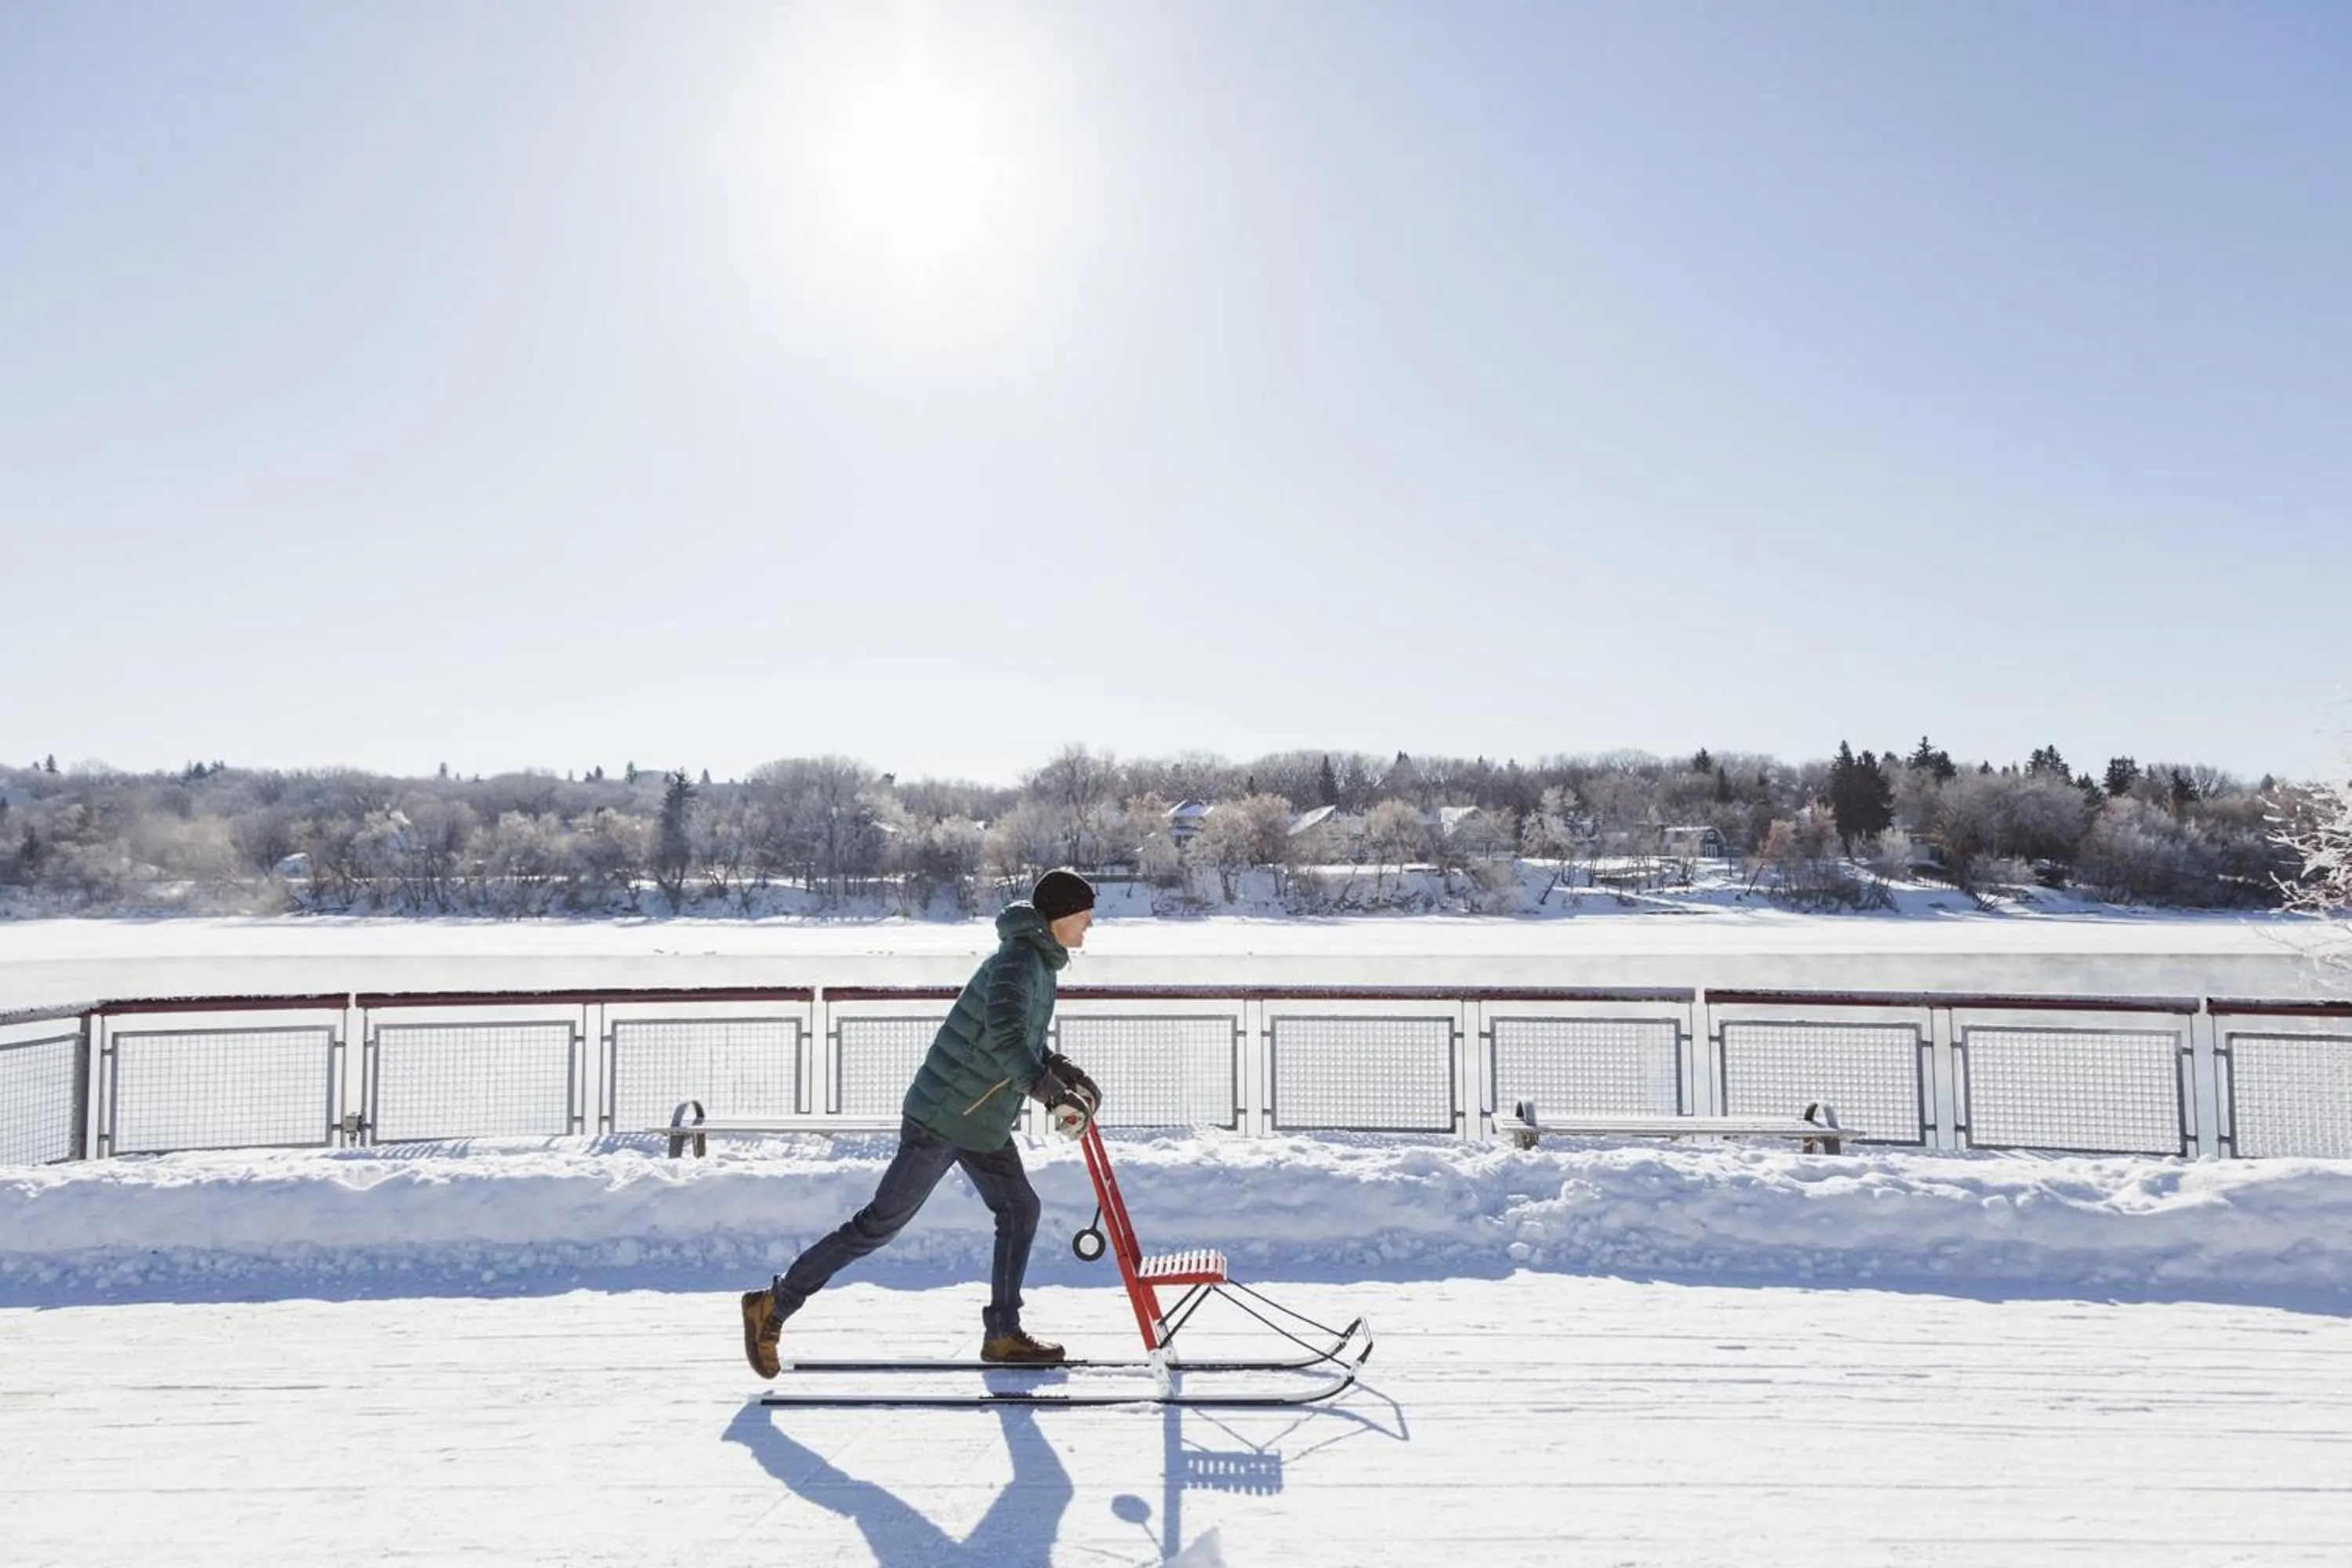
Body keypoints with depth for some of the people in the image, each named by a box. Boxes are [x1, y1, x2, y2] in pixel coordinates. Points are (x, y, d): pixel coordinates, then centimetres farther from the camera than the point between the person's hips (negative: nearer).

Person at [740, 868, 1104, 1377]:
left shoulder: (1040, 963, 13)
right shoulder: (1018, 961, -19)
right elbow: (1005, 1038, -31)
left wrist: (1061, 1069, 9)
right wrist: (1055, 1094, -27)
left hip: (984, 1123, 10)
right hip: (943, 1118, -10)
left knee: (1020, 1209, 9)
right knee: (882, 1221, -3)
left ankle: (1003, 1334, 18)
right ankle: (773, 1306, 7)